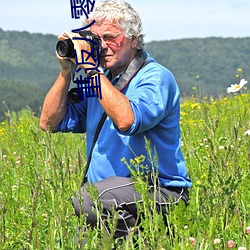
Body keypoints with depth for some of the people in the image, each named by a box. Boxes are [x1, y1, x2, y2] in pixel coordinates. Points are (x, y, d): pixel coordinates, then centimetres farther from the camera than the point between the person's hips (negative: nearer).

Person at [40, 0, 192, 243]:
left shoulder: (155, 78, -8)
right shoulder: (99, 80, 14)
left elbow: (126, 120, -29)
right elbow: (50, 123, 12)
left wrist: (90, 68, -22)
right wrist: (66, 71, 2)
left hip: (160, 192, -6)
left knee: (87, 199, -32)